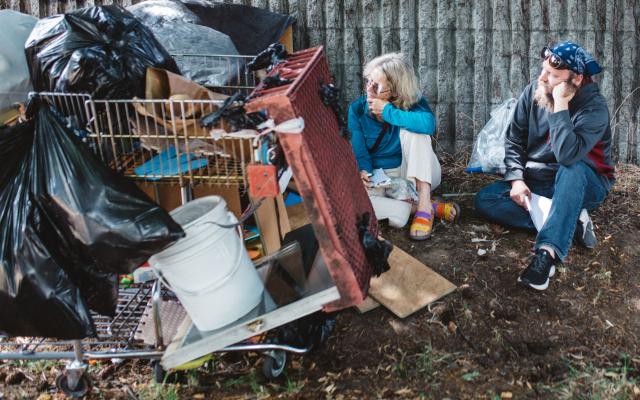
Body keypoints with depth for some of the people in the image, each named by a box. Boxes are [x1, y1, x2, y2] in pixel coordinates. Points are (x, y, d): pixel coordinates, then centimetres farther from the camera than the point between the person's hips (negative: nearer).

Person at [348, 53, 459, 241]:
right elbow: (358, 151, -9)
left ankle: (424, 203, -31)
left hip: (418, 174, -1)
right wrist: (364, 171, -32)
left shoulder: (413, 103, -14)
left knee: (412, 130, -29)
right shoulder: (357, 109, -7)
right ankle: (433, 208, -24)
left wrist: (387, 111, -29)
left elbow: (428, 124, -38)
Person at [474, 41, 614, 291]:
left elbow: (567, 156, -38)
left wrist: (560, 105, -34)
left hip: (581, 185, -5)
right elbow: (514, 141, 0)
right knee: (485, 200, -17)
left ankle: (547, 253, -48)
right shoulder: (533, 92, -6)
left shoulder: (594, 108, -21)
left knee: (571, 168, -40)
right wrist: (516, 180, -13)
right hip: (537, 181, 5)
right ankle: (570, 223, -21)